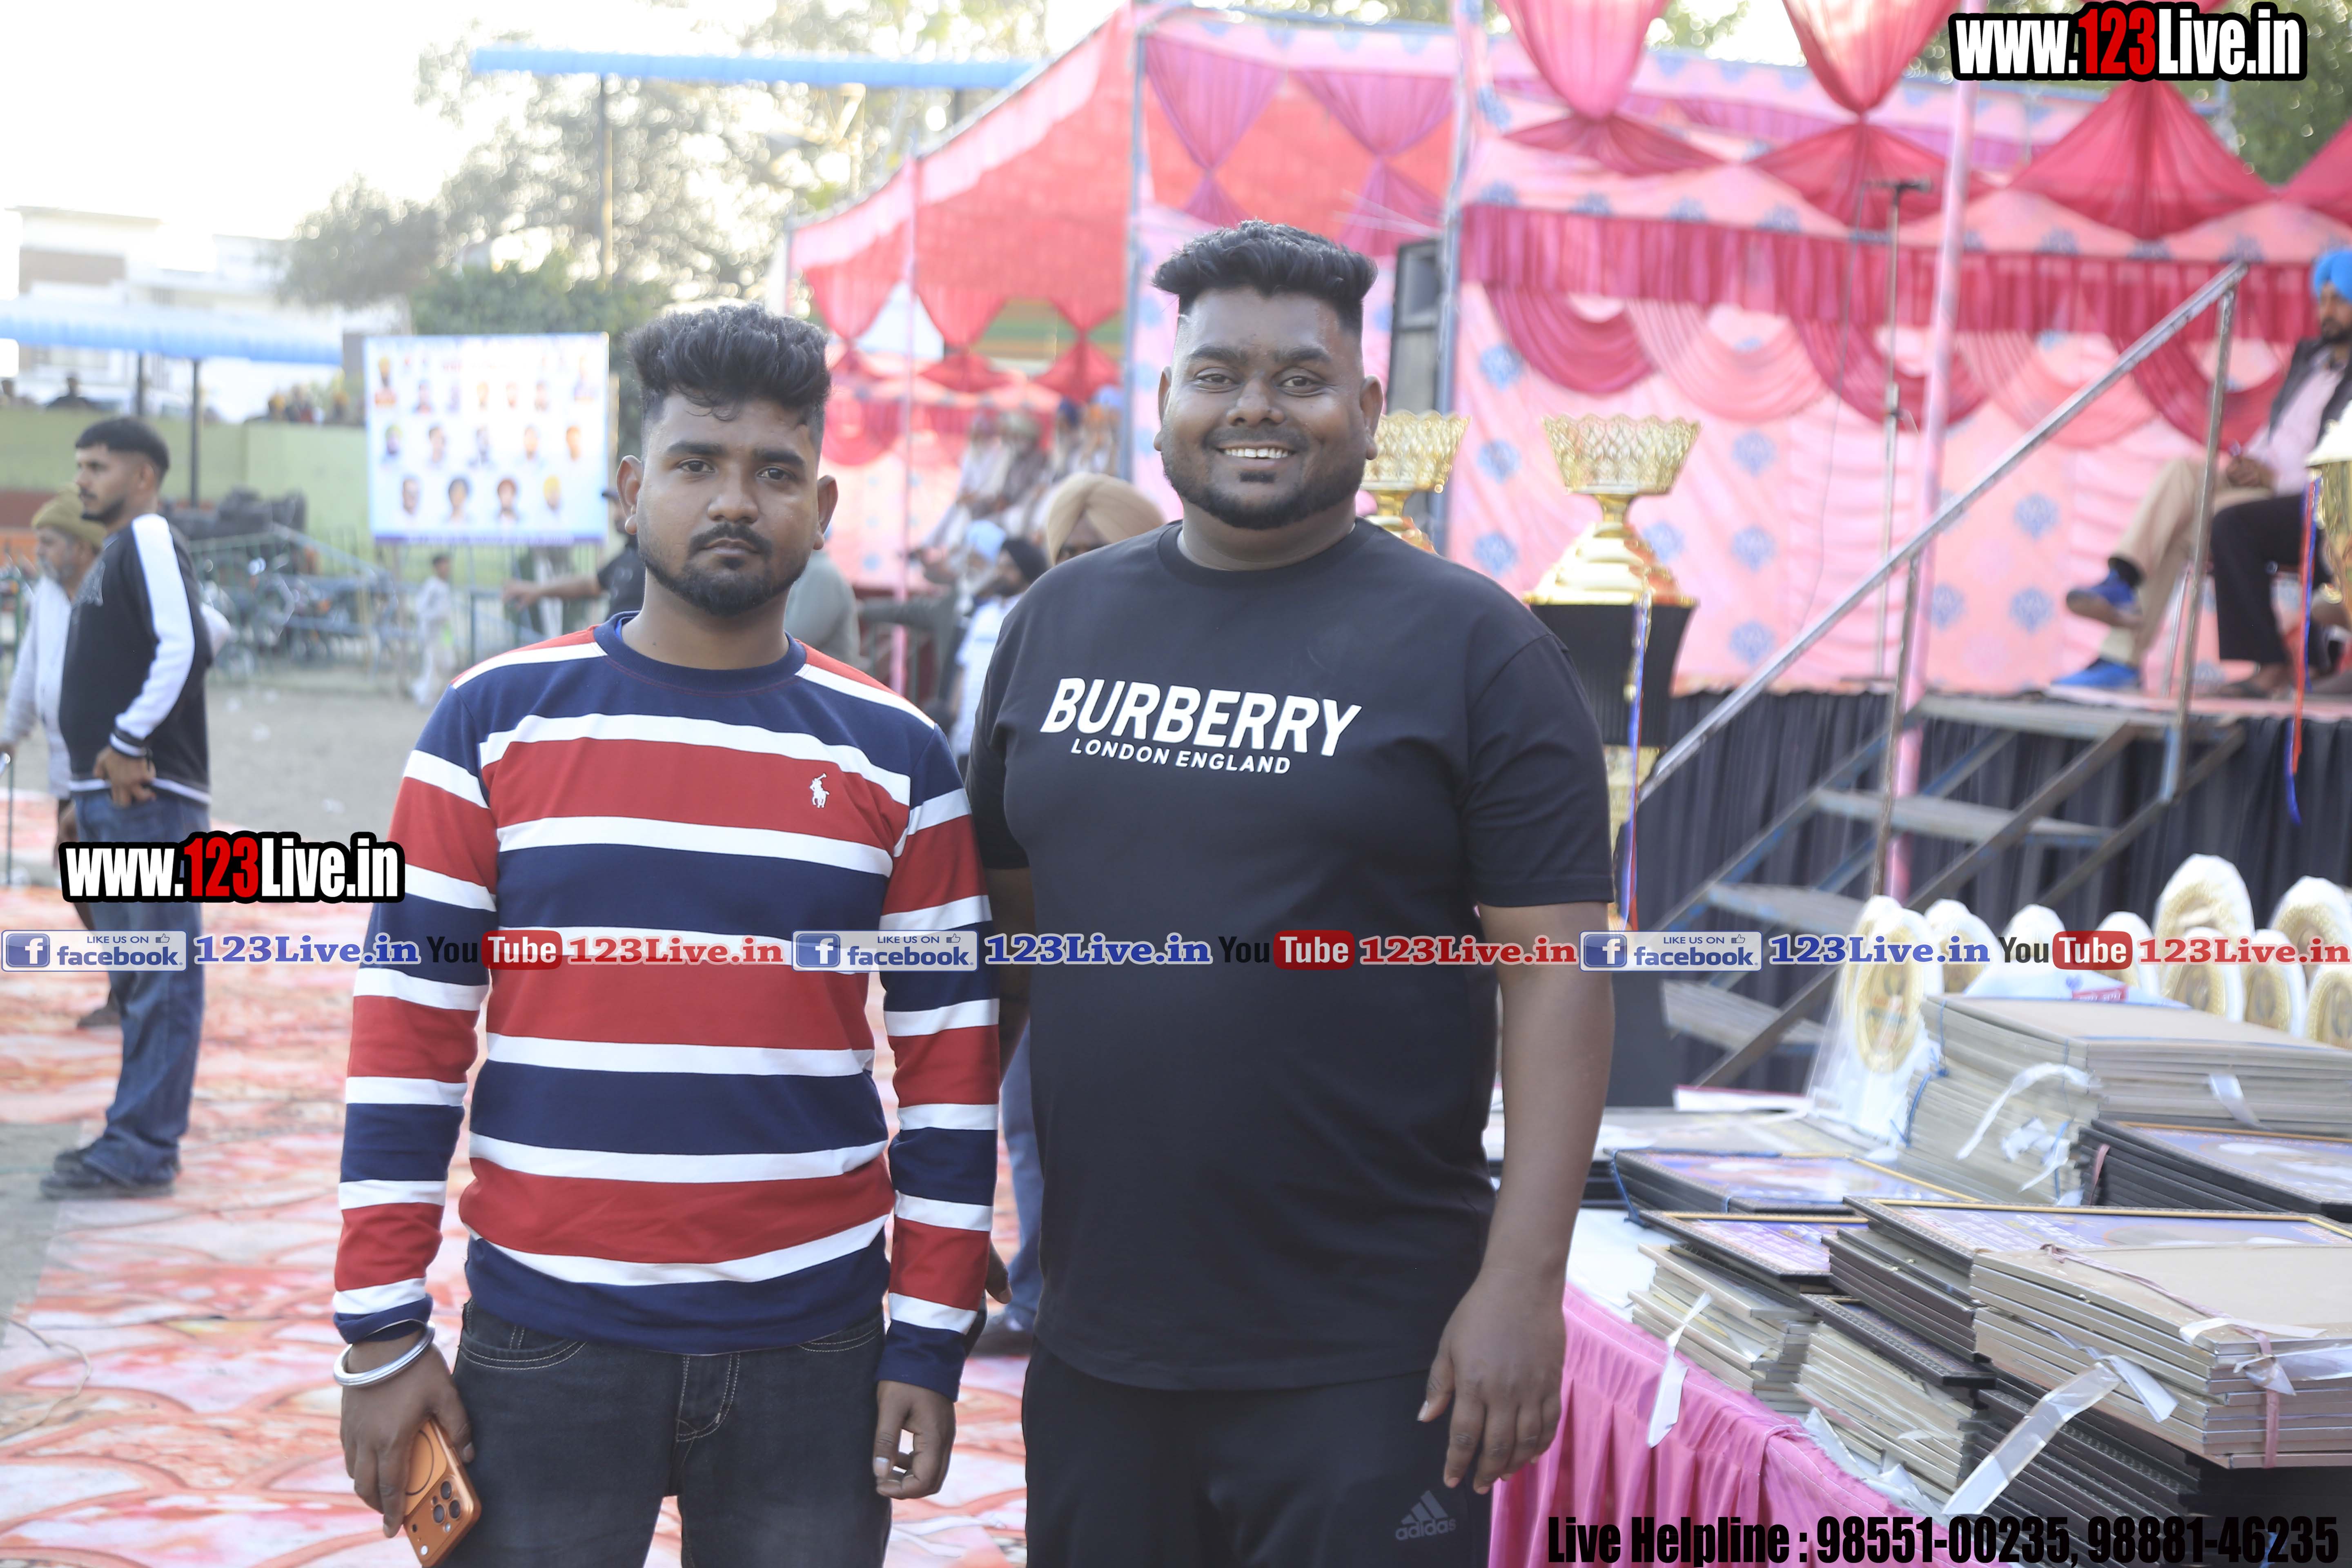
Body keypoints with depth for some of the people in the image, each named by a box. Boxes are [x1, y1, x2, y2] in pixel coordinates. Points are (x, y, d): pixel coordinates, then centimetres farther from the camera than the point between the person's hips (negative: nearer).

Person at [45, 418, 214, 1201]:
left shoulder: (150, 540, -9)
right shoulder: (112, 555, 21)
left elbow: (183, 647, -22)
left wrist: (129, 745, -18)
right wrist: (91, 784, 18)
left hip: (148, 792, -10)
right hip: (106, 793, 10)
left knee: (162, 976, -7)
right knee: (137, 973, 13)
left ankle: (141, 1152, -6)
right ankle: (137, 1134, 20)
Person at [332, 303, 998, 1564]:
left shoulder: (895, 756, 2)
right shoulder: (495, 723, 0)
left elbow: (948, 1059, 3)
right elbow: (409, 1033, 0)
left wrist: (930, 1343, 0)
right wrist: (383, 1331, -3)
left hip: (812, 1351, 1)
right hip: (542, 1345, 0)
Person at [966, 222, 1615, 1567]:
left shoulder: (1470, 642, -4)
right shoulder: (1060, 622, 8)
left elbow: (1555, 966, -9)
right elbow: (1000, 914, 15)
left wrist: (1523, 1281, -15)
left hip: (1364, 1360, -4)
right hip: (1094, 1339, 4)